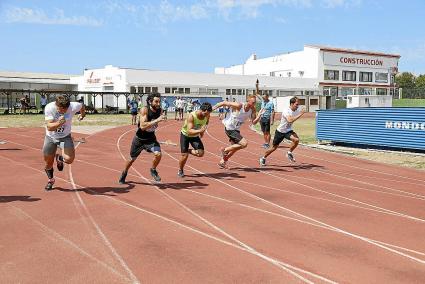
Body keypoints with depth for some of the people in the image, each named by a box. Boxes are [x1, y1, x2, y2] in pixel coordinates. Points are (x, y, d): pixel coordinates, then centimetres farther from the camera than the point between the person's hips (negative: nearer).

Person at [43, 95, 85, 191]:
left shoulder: (73, 106, -25)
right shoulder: (49, 108, -27)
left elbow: (82, 106, 1)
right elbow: (49, 127, -32)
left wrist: (82, 115, 22)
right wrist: (59, 123, -52)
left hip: (65, 137, 0)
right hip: (51, 137, 0)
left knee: (69, 159, -20)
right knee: (48, 163, 8)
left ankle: (59, 158, 19)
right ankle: (50, 179, 41)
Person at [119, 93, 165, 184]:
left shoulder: (159, 110, -9)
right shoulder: (144, 110, -25)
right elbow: (143, 126, -38)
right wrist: (156, 121, -41)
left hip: (151, 138, 3)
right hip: (139, 139, -3)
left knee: (158, 154, -24)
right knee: (132, 159, 15)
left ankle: (153, 170, 5)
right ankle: (124, 174, 44)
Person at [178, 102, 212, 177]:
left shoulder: (207, 116, -17)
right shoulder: (191, 116, -34)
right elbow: (189, 131, -41)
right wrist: (199, 131, -56)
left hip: (195, 136, 4)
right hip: (185, 134, -4)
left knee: (200, 153, -14)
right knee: (184, 155, -8)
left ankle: (188, 151, 17)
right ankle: (180, 171, 20)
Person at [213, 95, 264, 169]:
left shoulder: (252, 110, -6)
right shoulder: (238, 106, -25)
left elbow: (254, 122, -3)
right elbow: (224, 103, -17)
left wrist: (259, 115, -22)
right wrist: (213, 108, -8)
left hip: (236, 129, 8)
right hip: (229, 128, -8)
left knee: (235, 147, 19)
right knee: (244, 143, -18)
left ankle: (222, 161, 38)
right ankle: (225, 150, -2)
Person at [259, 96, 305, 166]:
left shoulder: (296, 111, -4)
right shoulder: (286, 111, -27)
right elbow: (290, 120, -46)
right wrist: (300, 115, -43)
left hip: (288, 131, 5)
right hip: (280, 131, -5)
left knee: (296, 139, -25)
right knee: (274, 147, 6)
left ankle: (289, 153, -1)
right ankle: (263, 158, 30)